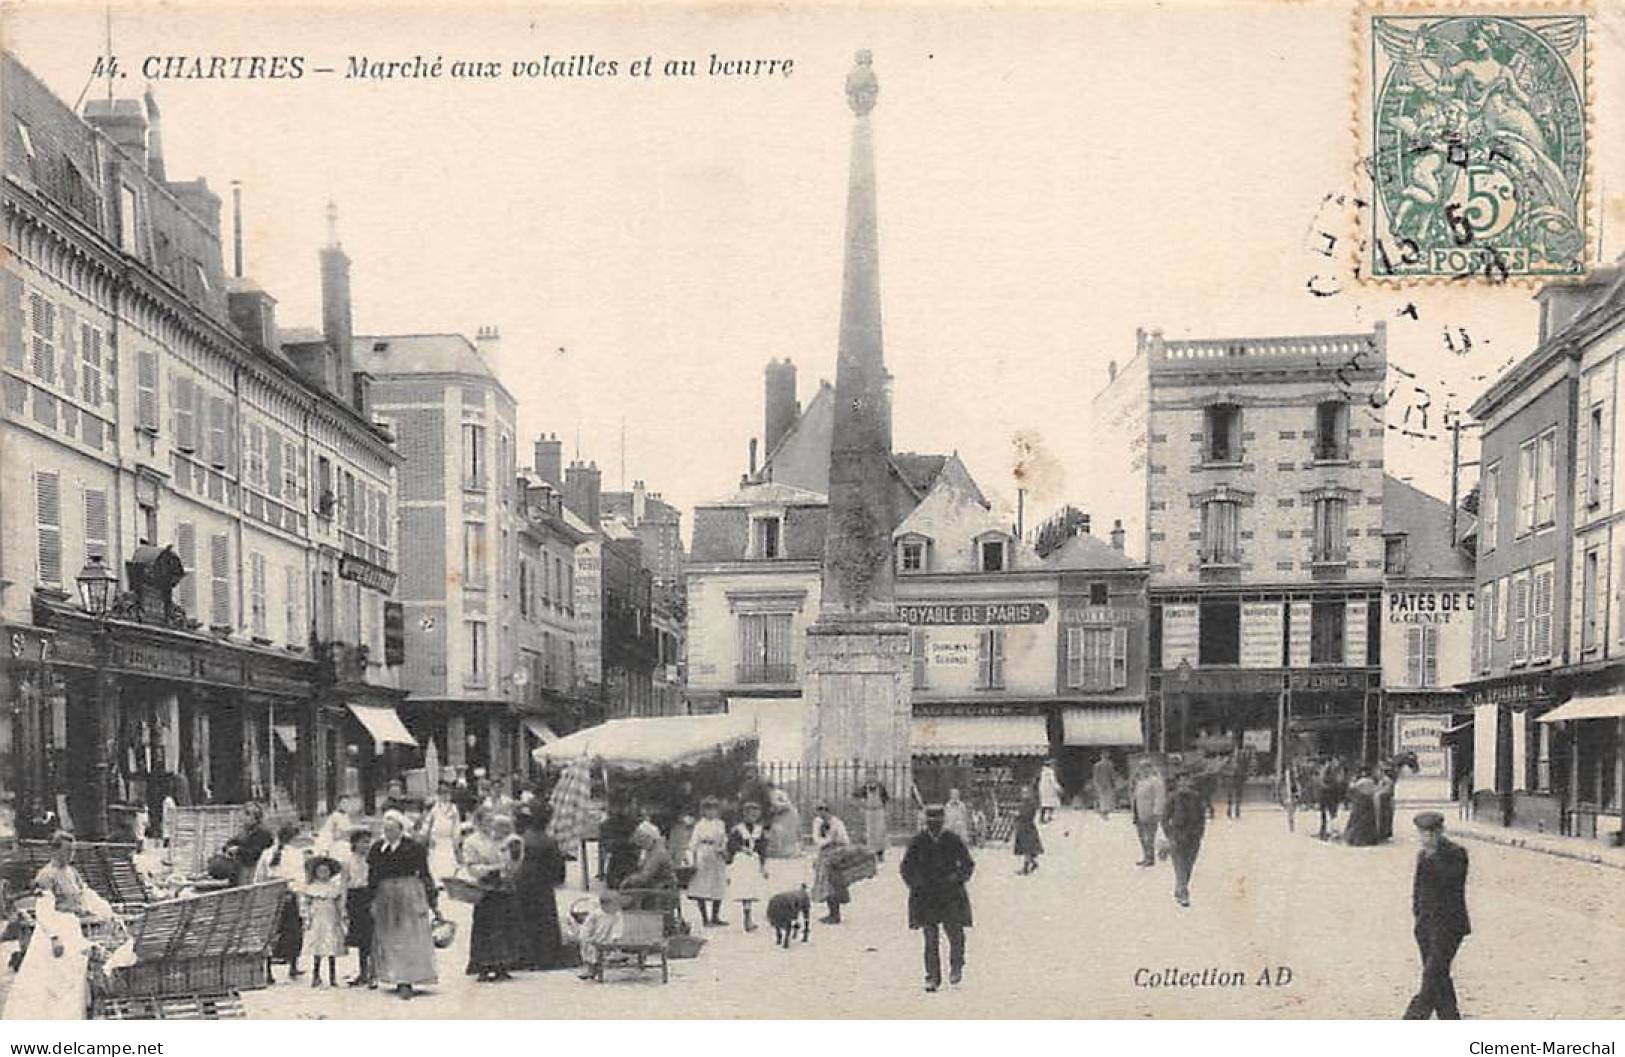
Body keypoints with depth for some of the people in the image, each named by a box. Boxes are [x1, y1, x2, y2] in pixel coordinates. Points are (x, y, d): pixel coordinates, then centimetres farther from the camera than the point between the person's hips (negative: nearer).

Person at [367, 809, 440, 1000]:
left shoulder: (413, 848, -5)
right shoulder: (377, 848, 6)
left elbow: (424, 875, -3)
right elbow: (372, 877, 13)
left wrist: (429, 901, -5)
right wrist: (373, 901, 9)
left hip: (410, 896, -5)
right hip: (385, 897, 5)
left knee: (409, 939, -7)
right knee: (388, 939, 5)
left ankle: (407, 982, -9)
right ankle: (399, 980, 12)